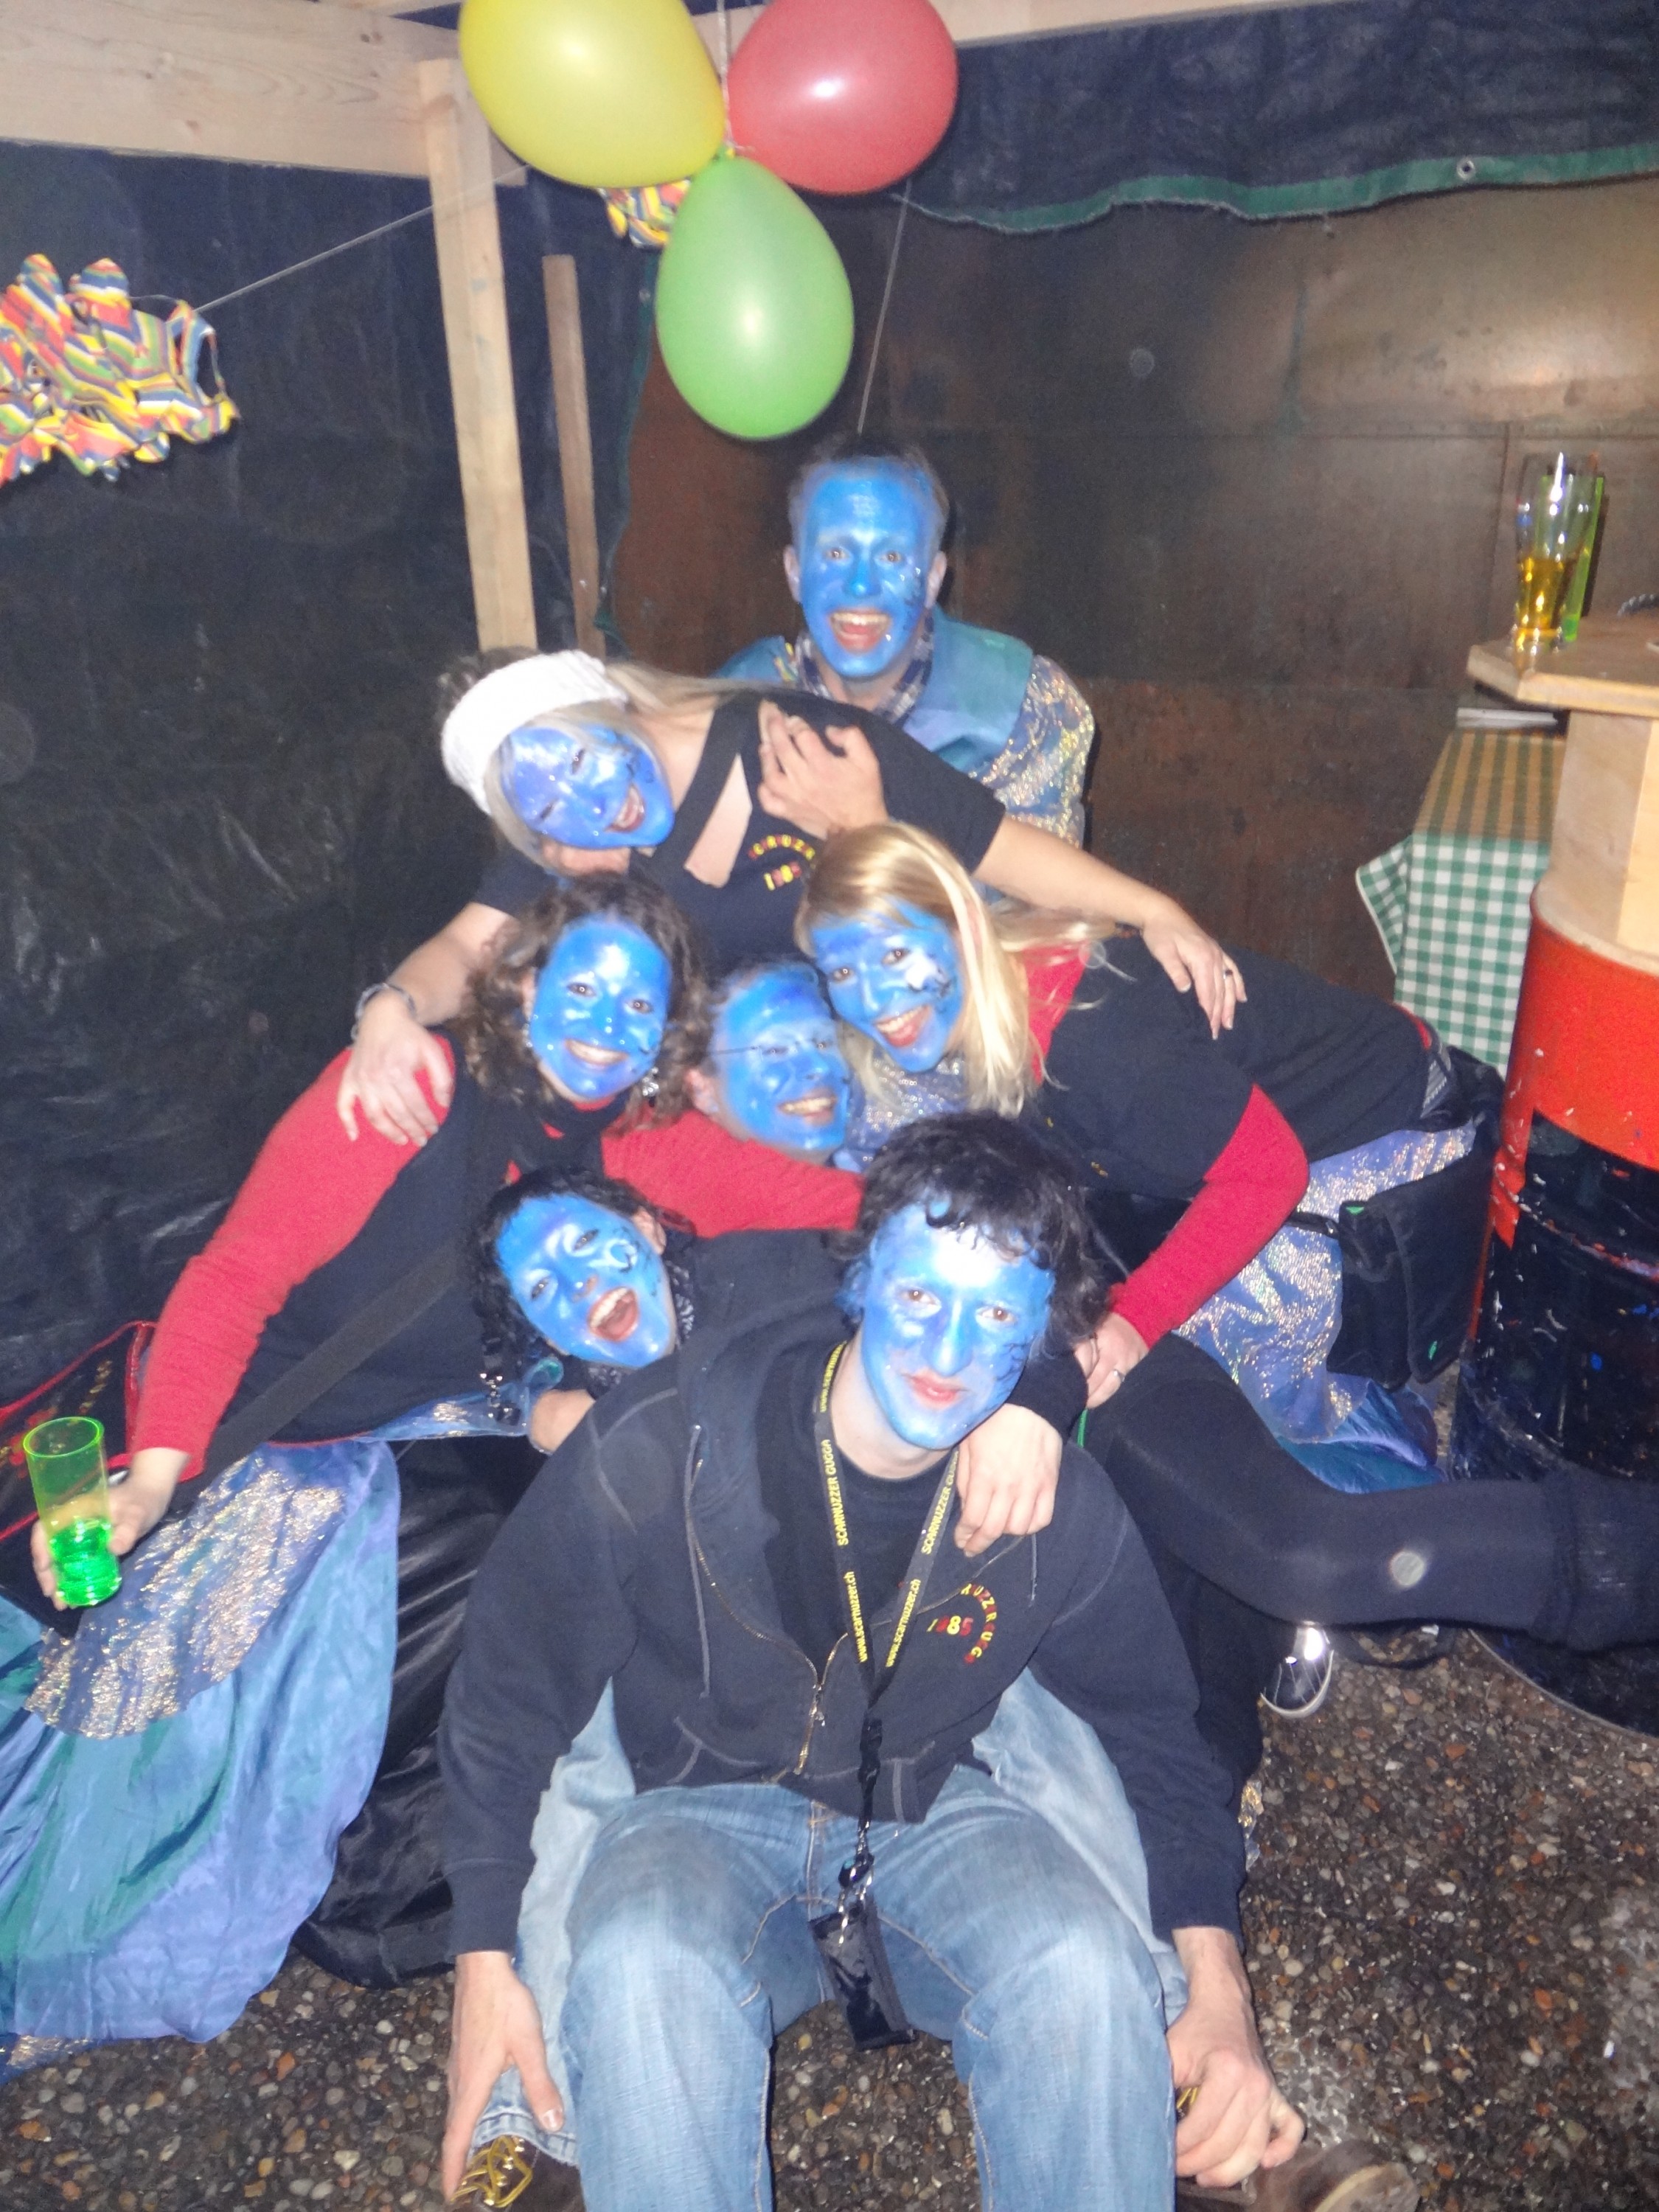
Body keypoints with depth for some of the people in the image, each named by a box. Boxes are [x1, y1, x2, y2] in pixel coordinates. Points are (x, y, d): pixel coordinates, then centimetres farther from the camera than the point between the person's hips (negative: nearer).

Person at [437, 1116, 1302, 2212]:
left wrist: (1217, 1978, -7)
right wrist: (485, 1964, -7)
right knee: (643, 1977, -35)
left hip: (933, 1814, 2)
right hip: (706, 1814, -1)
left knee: (1087, 1971, -30)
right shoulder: (658, 1449, -18)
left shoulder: (1063, 1508, -11)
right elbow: (507, 1699, -5)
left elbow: (1158, 1729, 5)